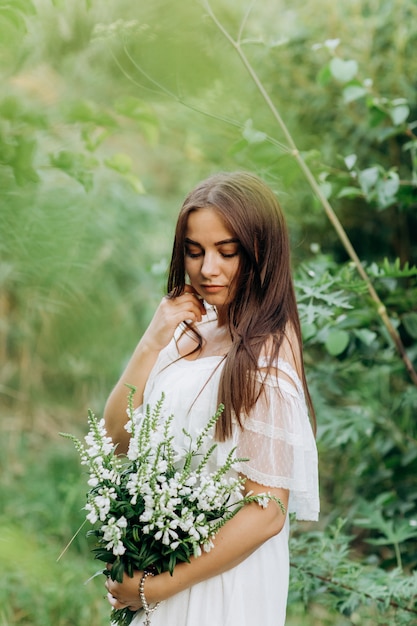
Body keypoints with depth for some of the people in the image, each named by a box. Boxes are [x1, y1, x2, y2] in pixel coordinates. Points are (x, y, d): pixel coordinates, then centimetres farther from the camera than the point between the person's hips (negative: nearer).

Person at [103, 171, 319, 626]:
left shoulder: (264, 355, -20)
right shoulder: (193, 328, -1)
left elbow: (267, 513, -21)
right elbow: (117, 435, -1)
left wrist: (157, 587, -15)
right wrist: (151, 342, -14)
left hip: (220, 578, -6)